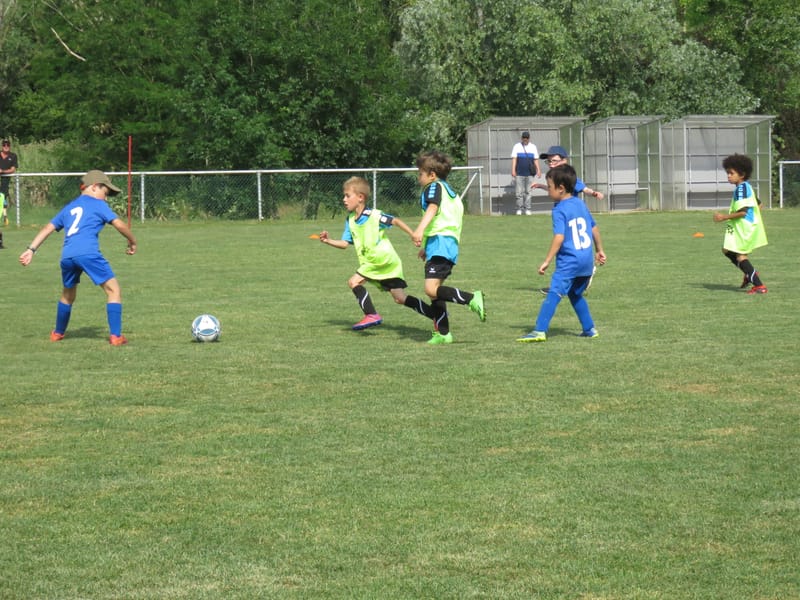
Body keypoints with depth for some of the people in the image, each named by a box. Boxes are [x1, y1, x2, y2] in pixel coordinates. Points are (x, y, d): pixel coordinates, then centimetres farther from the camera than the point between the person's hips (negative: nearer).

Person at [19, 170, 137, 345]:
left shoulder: (69, 207, 28)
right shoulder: (98, 204, 12)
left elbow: (48, 228, 25)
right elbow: (119, 224, 4)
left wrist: (31, 249, 24)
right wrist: (132, 242, 18)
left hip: (67, 256, 6)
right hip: (88, 254, -6)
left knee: (68, 295, 28)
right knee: (113, 290, -1)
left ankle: (57, 333, 40)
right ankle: (115, 336, -9)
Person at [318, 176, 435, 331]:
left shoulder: (374, 215, -14)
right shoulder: (350, 220, 8)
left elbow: (395, 221, -13)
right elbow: (345, 243, 7)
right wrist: (328, 241, -9)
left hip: (383, 259, -8)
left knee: (354, 282, -13)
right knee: (401, 299, 7)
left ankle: (371, 315, -10)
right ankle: (436, 314, 12)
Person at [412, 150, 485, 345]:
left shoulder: (434, 187, -2)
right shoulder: (449, 190, 28)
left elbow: (433, 207, -22)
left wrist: (420, 229, -39)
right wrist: (427, 246, 44)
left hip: (440, 242, -10)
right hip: (450, 243, 10)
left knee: (431, 289, -21)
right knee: (434, 291, 15)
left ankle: (472, 299, -27)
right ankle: (442, 333, 16)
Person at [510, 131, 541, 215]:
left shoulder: (533, 147, 11)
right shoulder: (517, 146, 6)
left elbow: (536, 160, 12)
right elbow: (514, 159, 0)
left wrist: (538, 170, 2)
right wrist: (513, 170, -10)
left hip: (529, 173, 1)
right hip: (519, 173, -1)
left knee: (528, 192, 2)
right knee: (519, 192, -3)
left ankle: (527, 208, 6)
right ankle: (519, 208, 3)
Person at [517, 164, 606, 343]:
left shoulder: (559, 210, -10)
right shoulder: (581, 204, 13)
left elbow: (559, 238, -19)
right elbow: (594, 228, 21)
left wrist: (547, 261, -18)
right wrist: (600, 250, 33)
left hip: (569, 261, -8)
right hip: (587, 259, 8)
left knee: (554, 293, -14)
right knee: (575, 294, 23)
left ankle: (540, 331, -24)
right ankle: (589, 329, 24)